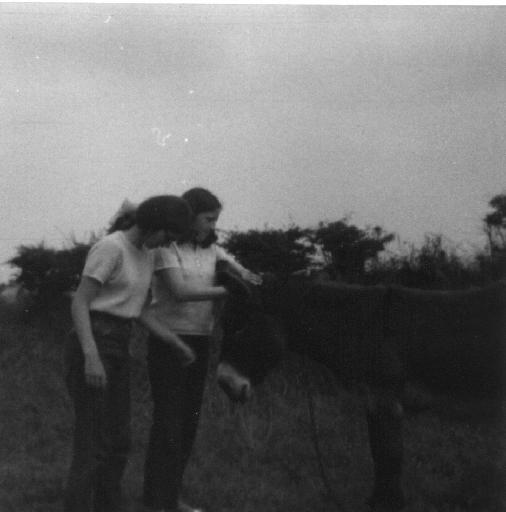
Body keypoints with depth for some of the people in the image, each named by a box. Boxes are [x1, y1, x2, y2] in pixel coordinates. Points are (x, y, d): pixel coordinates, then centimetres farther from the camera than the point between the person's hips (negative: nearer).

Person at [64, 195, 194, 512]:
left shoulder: (145, 255, 13)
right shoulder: (109, 248, -15)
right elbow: (79, 304, -19)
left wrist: (175, 342, 13)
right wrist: (91, 357, -29)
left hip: (117, 350, 9)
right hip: (90, 348, -9)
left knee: (117, 442, 12)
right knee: (93, 445, -8)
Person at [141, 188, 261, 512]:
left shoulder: (210, 249, 10)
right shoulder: (166, 247, -10)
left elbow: (242, 272, 4)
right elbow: (180, 291, -20)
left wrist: (250, 278, -20)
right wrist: (229, 290, -24)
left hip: (200, 341, 7)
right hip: (169, 339, -7)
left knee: (189, 420, 10)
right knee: (168, 421, -7)